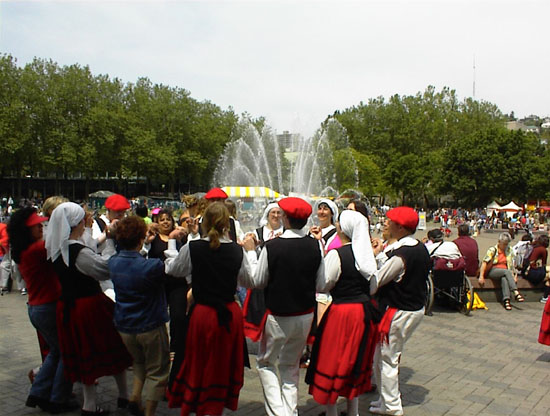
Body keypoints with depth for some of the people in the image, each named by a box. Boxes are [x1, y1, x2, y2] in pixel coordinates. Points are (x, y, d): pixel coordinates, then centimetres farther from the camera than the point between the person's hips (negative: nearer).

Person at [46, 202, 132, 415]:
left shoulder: (56, 249, 2)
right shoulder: (78, 251, -23)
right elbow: (106, 268, -17)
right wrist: (110, 240, -12)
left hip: (68, 307, 8)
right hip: (90, 304, -8)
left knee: (85, 354, 17)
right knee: (113, 348, 11)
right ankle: (124, 396, 23)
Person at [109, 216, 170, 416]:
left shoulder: (113, 262, -5)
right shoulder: (150, 267, -25)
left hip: (124, 326, 6)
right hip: (150, 327, -6)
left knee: (139, 362, 29)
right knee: (157, 371, 12)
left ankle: (135, 397, 15)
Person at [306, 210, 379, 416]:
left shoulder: (336, 254, -18)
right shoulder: (367, 253, 1)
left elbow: (323, 285, -12)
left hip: (341, 312, -6)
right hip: (364, 312, 7)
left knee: (333, 361, 9)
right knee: (356, 360, 20)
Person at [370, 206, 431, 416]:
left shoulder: (400, 255, -25)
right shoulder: (421, 248, 4)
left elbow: (373, 283, -23)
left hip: (398, 312, -9)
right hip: (416, 308, 9)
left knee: (386, 359, 6)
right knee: (390, 357, 21)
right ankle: (388, 399, 32)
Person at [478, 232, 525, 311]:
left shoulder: (509, 250, 15)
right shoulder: (492, 250, -1)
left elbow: (511, 263, 18)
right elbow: (484, 262, -10)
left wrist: (514, 274, 2)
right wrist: (481, 276, -19)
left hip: (505, 272, 3)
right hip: (492, 271, -3)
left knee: (504, 278, -35)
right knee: (507, 272, -33)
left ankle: (506, 300, -47)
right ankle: (516, 293, -44)